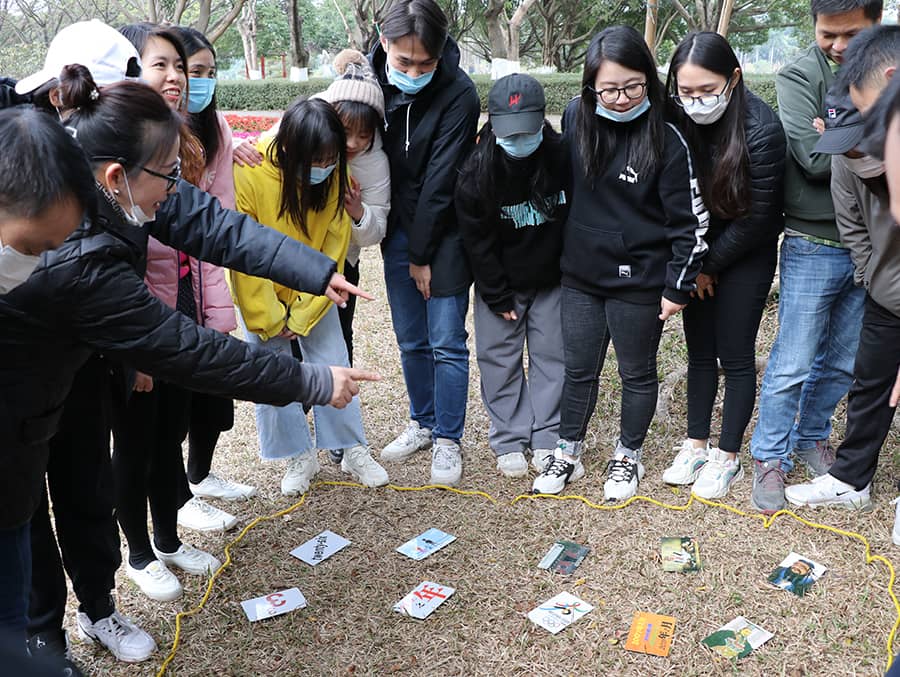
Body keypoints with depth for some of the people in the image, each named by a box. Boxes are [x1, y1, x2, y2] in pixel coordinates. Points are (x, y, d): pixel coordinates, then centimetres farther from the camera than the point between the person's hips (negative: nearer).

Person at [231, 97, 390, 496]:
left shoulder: (335, 177, -17)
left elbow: (332, 251, -11)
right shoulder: (248, 175, -28)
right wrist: (270, 321, -14)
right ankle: (300, 458, 16)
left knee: (332, 365, 0)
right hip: (259, 292, -2)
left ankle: (354, 452, 15)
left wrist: (302, 317, -12)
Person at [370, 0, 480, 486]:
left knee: (446, 342, 0)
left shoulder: (458, 94, -19)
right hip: (398, 228, 5)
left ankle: (447, 440, 15)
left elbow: (440, 182, -17)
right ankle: (423, 423, 31)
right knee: (410, 340, 13)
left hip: (443, 233, -4)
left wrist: (422, 255, -12)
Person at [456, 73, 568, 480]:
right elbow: (477, 241, -11)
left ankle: (547, 438, 18)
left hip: (550, 279, 1)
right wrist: (497, 297, -9)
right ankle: (509, 442, 17)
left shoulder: (561, 158, -17)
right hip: (499, 282, -1)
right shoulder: (476, 172, -19)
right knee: (500, 357, 4)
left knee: (551, 354, 5)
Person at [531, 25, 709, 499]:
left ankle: (627, 457, 33)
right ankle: (567, 455, 32)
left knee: (637, 373, 14)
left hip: (639, 280, -4)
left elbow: (688, 219, -11)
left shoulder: (666, 139, -17)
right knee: (578, 370, 15)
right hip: (581, 274, 4)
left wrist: (678, 286, -9)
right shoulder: (576, 118, -4)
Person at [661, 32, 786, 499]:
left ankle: (728, 457, 18)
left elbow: (756, 216, -17)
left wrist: (710, 264, -9)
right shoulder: (673, 118, -14)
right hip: (696, 255, 4)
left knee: (735, 356, 3)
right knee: (699, 351, 12)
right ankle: (696, 444, 27)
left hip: (745, 256, -4)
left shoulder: (761, 129, -24)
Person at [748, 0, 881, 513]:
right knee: (793, 364, 1)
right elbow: (818, 158, -18)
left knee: (844, 362, 15)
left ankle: (812, 436, 36)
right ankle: (771, 458, 18)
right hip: (815, 245, -4)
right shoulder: (799, 77, -8)